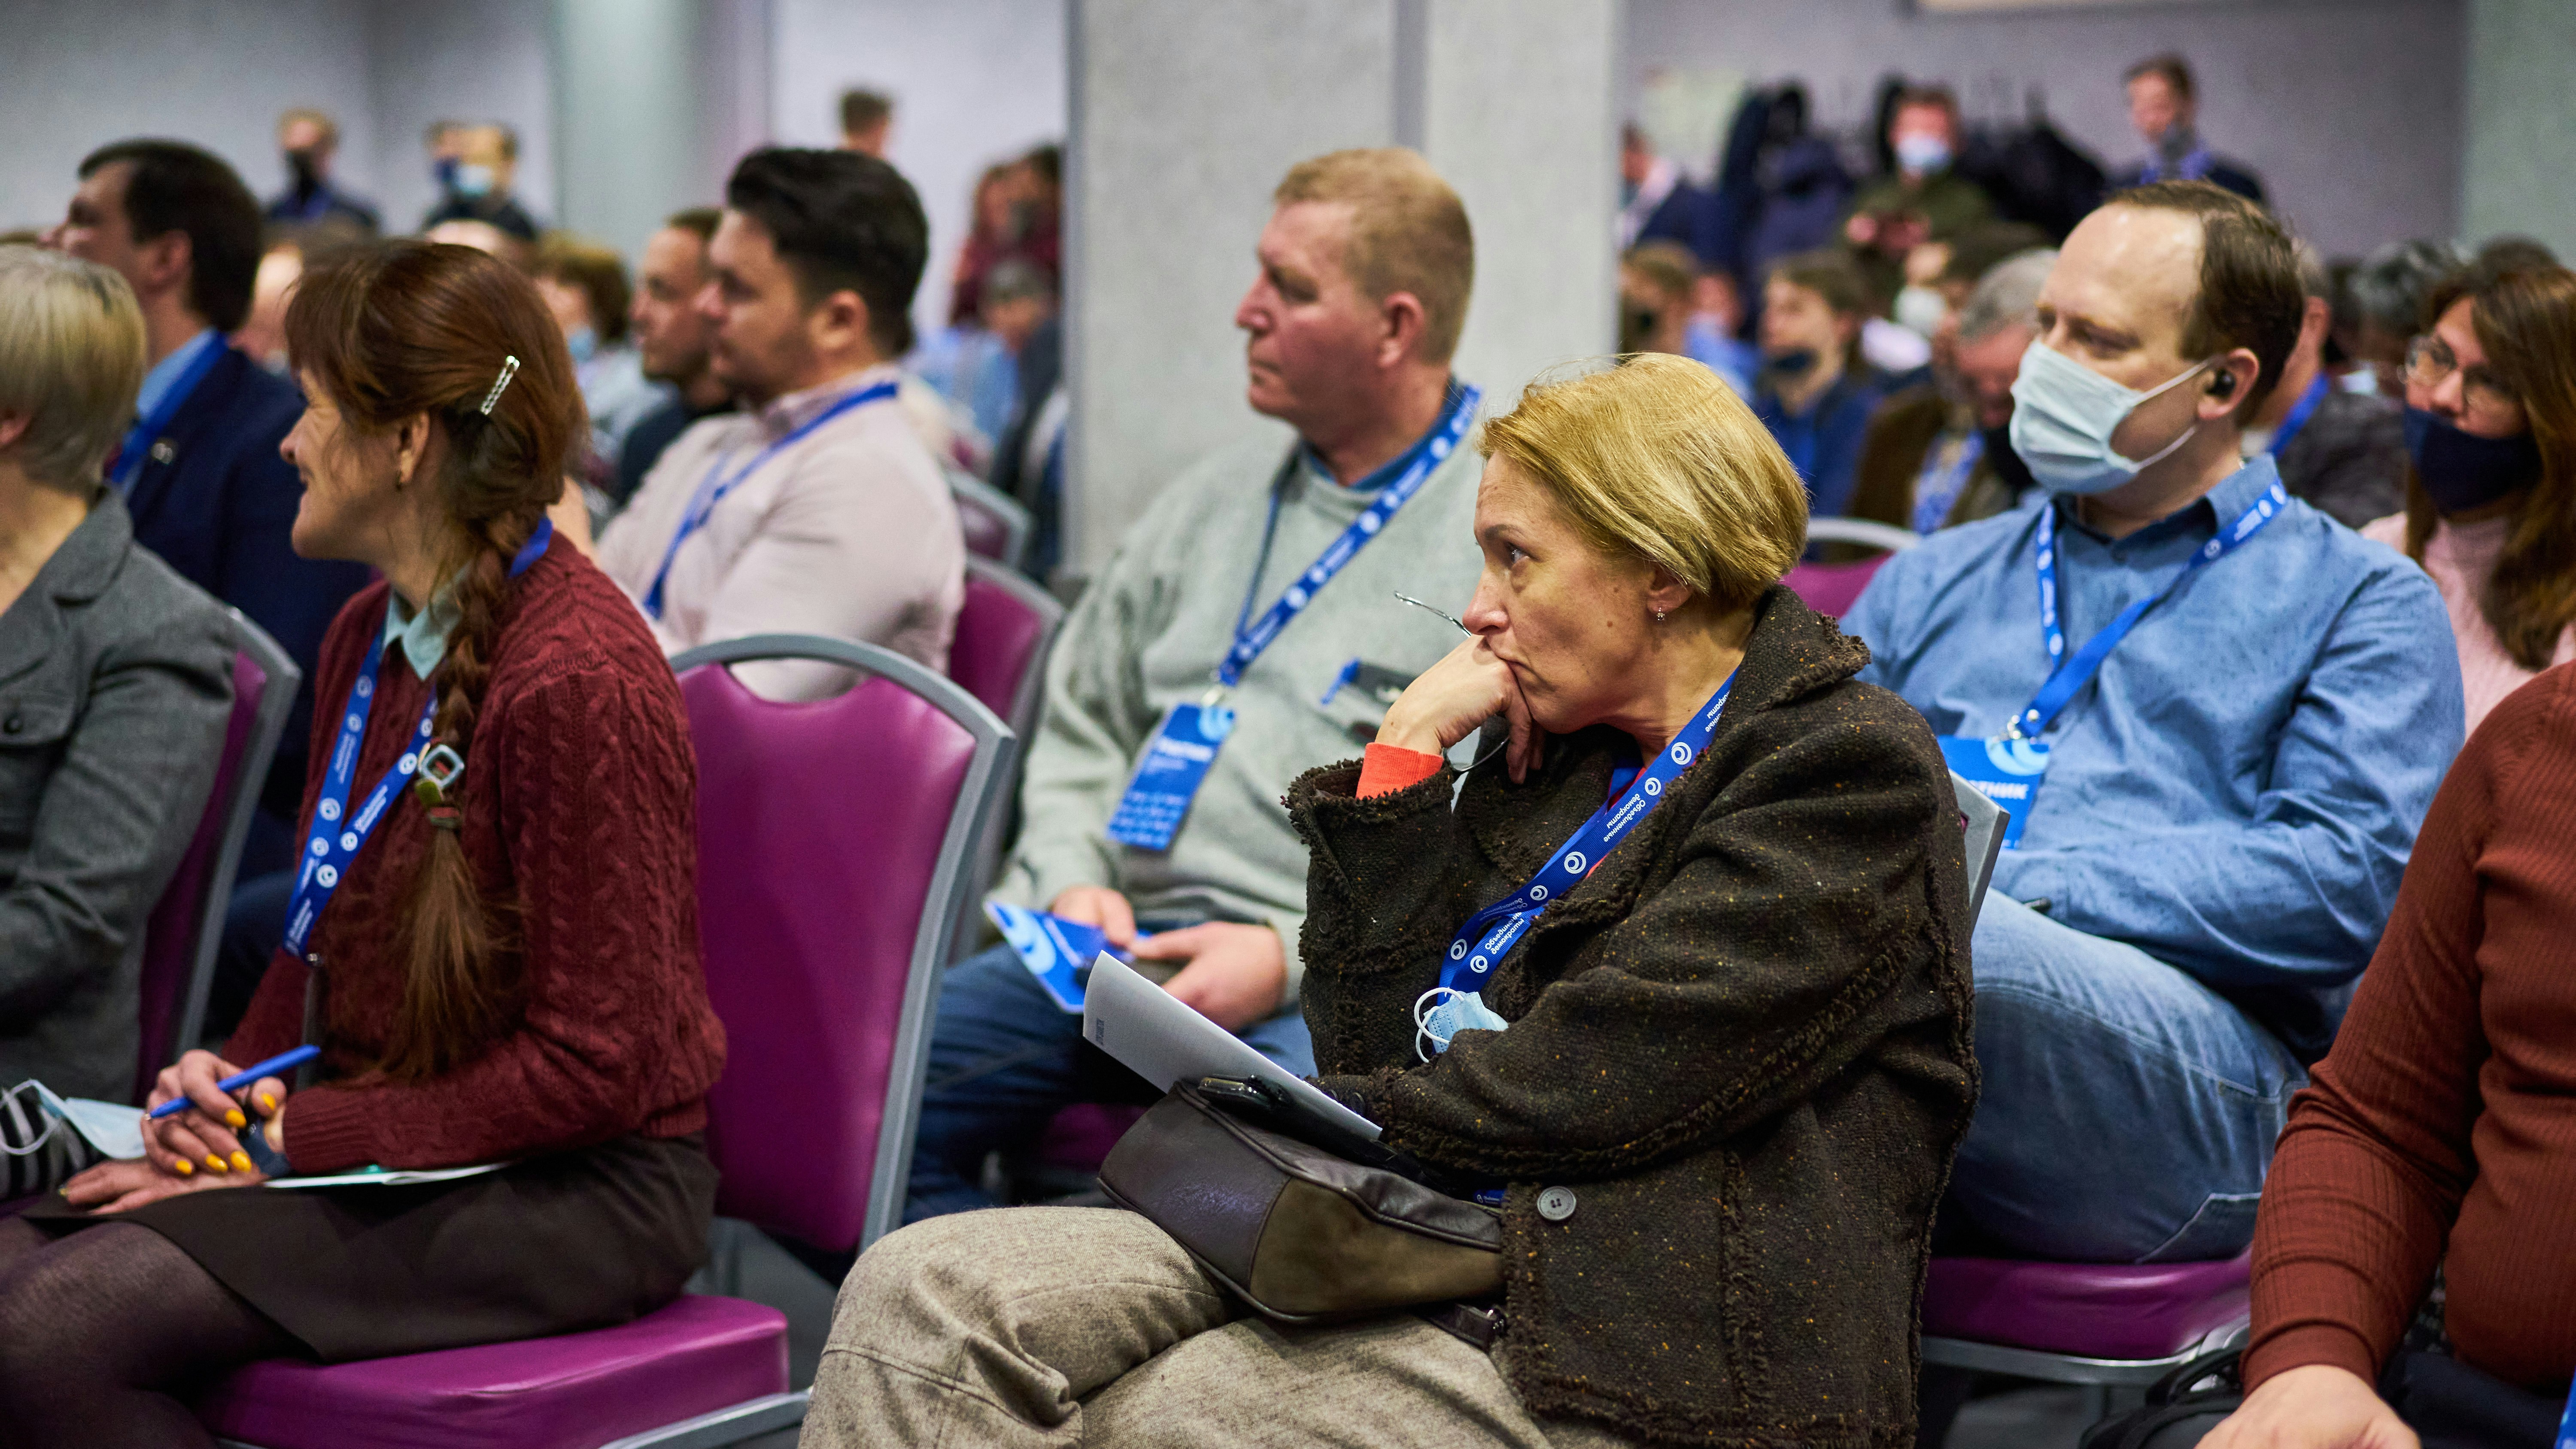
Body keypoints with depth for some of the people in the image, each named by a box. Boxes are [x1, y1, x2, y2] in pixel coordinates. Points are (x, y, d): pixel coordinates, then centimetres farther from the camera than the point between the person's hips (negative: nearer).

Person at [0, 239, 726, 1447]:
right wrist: (233, 1082, -1)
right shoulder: (369, 636, 10)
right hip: (382, 1146, 8)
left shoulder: (576, 681, -19)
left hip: (572, 1190, -8)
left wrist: (293, 1140, -16)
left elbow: (595, 1064, -19)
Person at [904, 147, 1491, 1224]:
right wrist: (1077, 878, 5)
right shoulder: (1214, 501, 21)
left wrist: (1291, 955, -16)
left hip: (1327, 983, -6)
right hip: (1120, 941, 6)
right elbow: (1084, 723, 26)